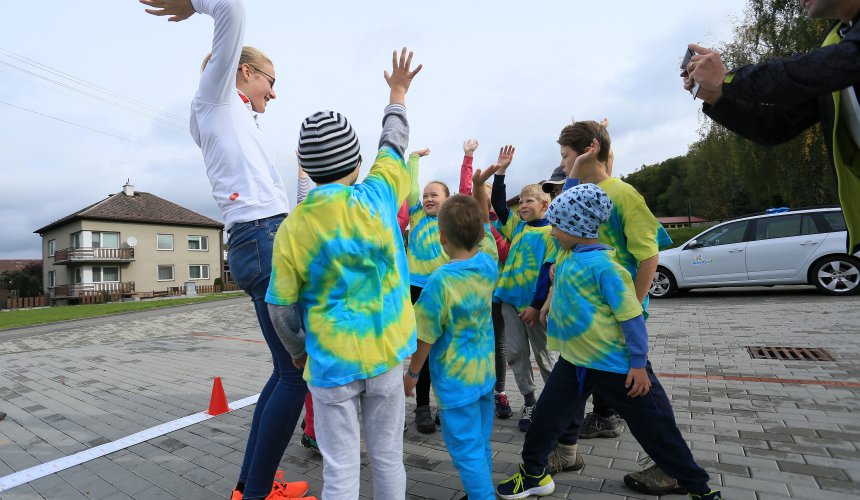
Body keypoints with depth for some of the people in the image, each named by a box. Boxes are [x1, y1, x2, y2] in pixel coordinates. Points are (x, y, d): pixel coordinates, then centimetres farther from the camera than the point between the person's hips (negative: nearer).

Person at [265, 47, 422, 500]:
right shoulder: (377, 196, -10)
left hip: (332, 361, -1)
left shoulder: (291, 230, -10)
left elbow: (281, 308, -2)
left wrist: (299, 351, 16)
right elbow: (393, 143, 9)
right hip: (386, 356, 2)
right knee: (388, 458, 19)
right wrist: (397, 93, 26)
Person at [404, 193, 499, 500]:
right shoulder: (490, 266, -5)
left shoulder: (441, 280, -23)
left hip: (456, 380, -7)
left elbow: (426, 338, -16)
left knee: (467, 452, 8)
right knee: (481, 445, 21)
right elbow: (481, 237, 19)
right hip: (485, 372, 7)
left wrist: (412, 374, -1)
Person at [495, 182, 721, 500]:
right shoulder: (569, 252, 1)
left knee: (654, 427, 11)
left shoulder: (602, 265, -22)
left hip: (616, 365, -7)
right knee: (546, 417, 11)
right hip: (574, 361, 7)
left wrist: (639, 365, -16)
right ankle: (533, 474, 31)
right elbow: (573, 203, 14)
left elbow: (631, 316, -19)